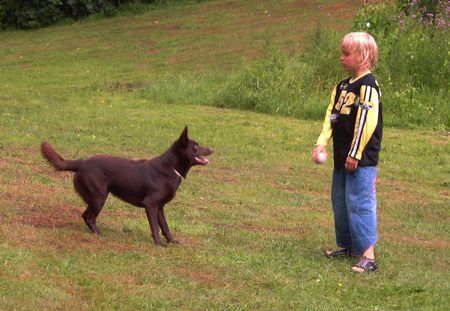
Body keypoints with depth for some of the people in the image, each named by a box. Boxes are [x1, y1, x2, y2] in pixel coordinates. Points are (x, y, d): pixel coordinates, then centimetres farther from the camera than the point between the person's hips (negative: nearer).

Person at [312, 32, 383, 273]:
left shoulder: (367, 87, -15)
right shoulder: (342, 87, 14)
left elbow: (367, 123, -20)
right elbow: (331, 117, 13)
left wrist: (355, 153, -20)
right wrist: (321, 144, 1)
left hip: (361, 161, -10)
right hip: (342, 158, 10)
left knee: (359, 204, -12)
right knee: (340, 203, 17)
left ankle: (368, 256, -12)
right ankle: (348, 246, 30)